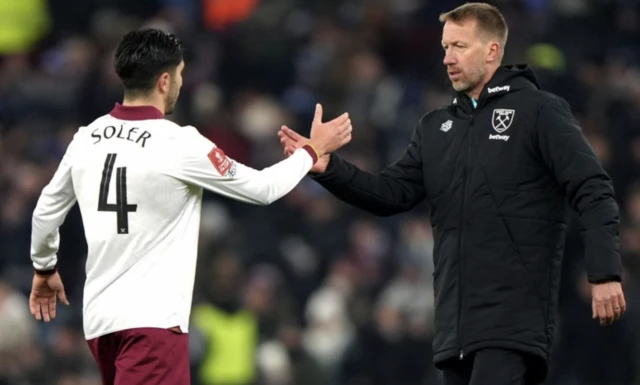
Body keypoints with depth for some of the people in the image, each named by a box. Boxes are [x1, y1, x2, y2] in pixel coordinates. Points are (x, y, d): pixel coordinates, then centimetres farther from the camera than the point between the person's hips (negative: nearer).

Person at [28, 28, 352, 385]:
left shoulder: (87, 139, 5)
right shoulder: (179, 144, -12)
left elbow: (47, 210, 19)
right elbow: (263, 188, -1)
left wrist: (44, 269, 37)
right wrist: (313, 150, 14)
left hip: (101, 316, 7)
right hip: (151, 319, -7)